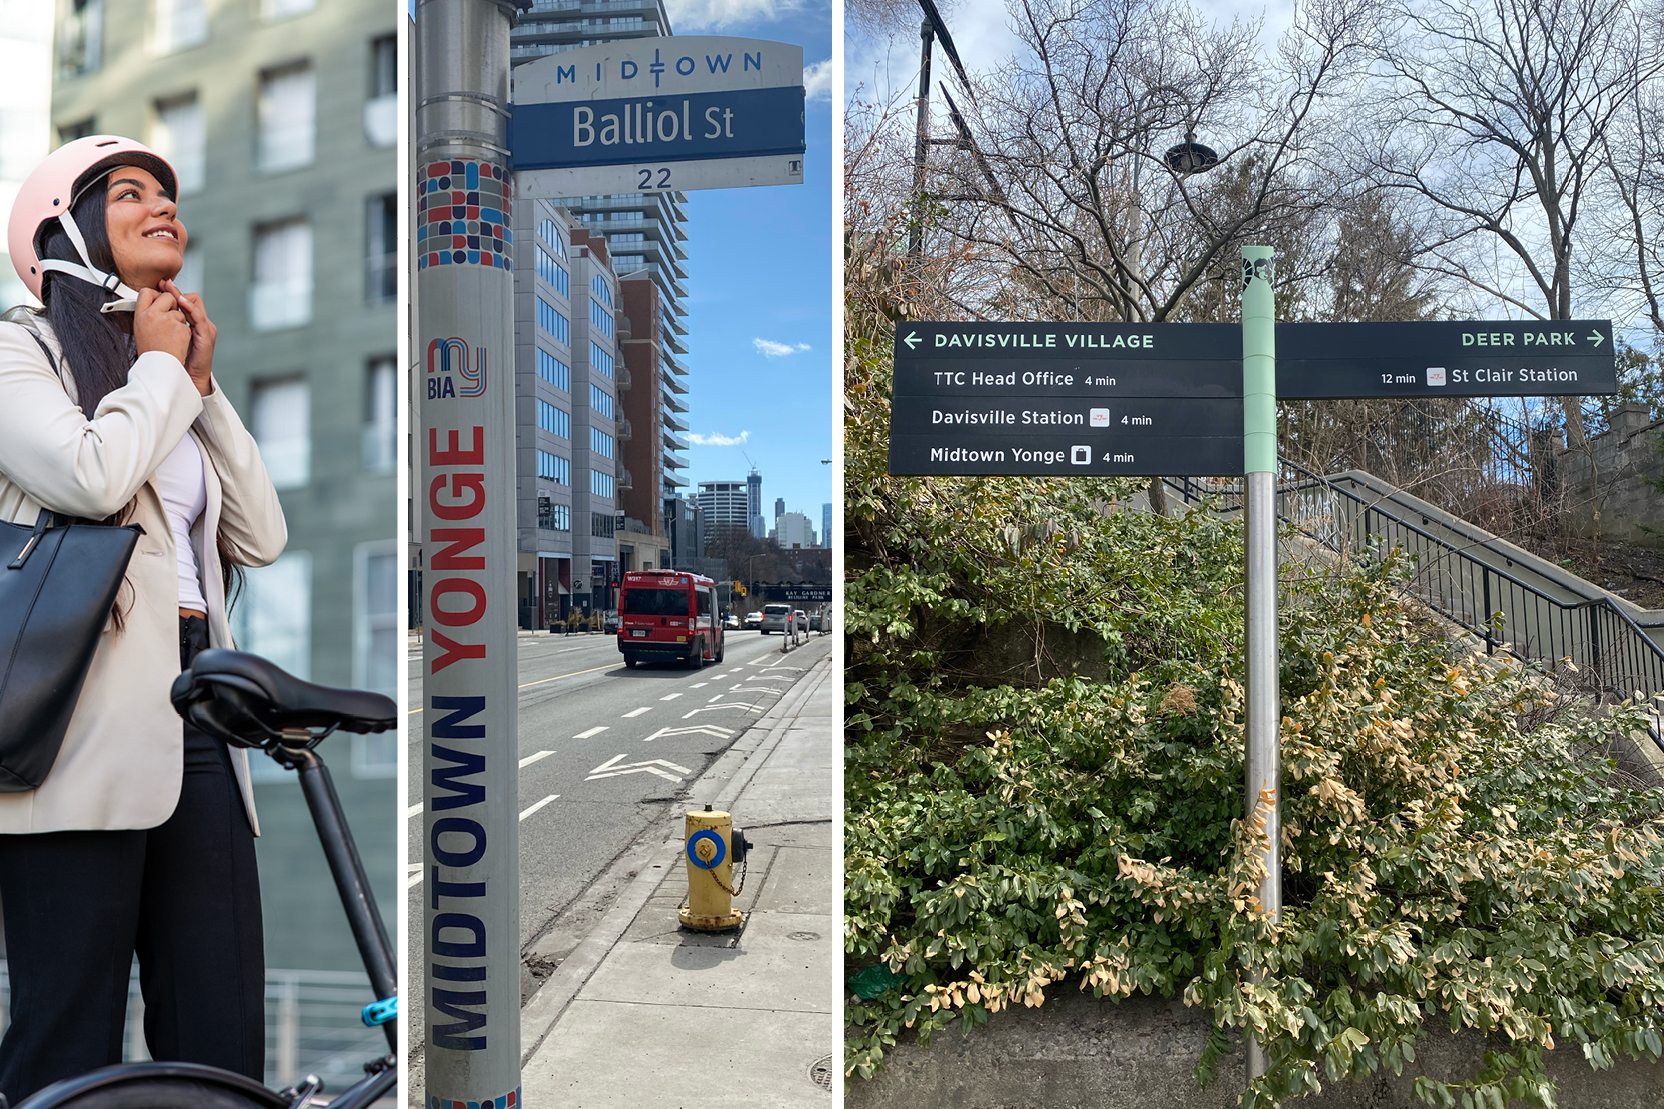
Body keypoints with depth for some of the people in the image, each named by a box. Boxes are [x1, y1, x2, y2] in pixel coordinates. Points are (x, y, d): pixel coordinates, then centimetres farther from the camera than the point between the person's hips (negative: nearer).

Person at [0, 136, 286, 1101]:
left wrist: (200, 380, 10)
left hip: (196, 726, 6)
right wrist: (160, 363, 2)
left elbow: (262, 537, 12)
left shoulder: (175, 391, 25)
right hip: (90, 730, -6)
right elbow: (92, 477, -15)